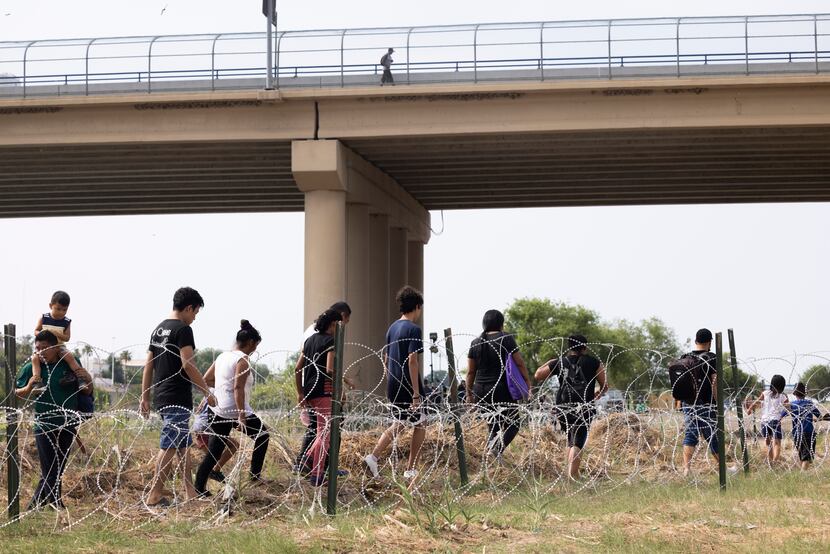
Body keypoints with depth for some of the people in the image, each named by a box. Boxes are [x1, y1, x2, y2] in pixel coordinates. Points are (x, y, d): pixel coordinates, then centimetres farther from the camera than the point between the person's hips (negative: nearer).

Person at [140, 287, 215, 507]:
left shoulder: (158, 329, 15)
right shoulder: (183, 330, -12)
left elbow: (148, 366, 16)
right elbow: (188, 365, -18)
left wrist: (145, 397, 20)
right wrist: (207, 392, -12)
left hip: (160, 397, 9)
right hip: (177, 398, -9)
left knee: (183, 443, 16)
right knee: (170, 446, -6)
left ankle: (190, 493, 18)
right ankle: (155, 495, -6)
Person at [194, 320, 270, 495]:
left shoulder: (222, 357, 12)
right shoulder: (242, 360, -11)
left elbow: (205, 379, 17)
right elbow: (238, 388, -21)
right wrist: (242, 417, -23)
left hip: (219, 411, 7)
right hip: (236, 411, -7)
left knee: (214, 452, 7)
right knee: (262, 435, 17)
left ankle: (199, 486, -3)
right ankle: (255, 475, 18)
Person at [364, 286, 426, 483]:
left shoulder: (392, 328, 11)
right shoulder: (413, 329, -13)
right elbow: (412, 361, -20)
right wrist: (416, 394, -20)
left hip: (393, 387, 8)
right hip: (408, 387, -8)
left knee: (398, 424, 18)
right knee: (420, 425, 8)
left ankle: (373, 457, 0)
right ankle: (410, 470, 9)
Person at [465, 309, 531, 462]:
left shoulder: (476, 342, 6)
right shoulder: (506, 339, -6)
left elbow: (470, 372, 9)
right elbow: (519, 363, -5)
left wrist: (469, 393, 16)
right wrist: (527, 382, 6)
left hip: (481, 391, 5)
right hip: (502, 390, -5)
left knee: (493, 425, 17)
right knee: (512, 424, 3)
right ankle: (497, 449, -20)